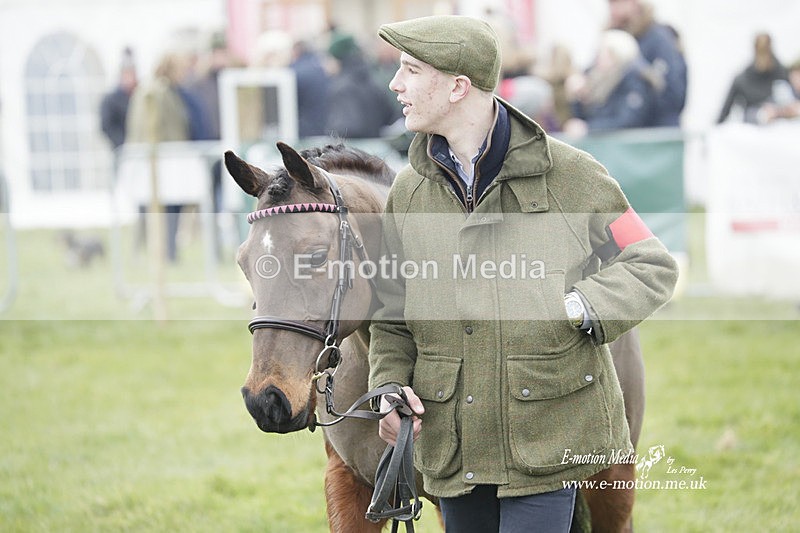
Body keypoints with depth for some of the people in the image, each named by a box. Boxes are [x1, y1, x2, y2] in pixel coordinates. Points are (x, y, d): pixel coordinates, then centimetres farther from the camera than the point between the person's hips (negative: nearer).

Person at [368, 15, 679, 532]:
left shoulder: (568, 174, -5)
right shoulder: (409, 190, 7)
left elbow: (652, 266, 0)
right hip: (450, 444, 4)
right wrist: (390, 384, -4)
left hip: (545, 442, -4)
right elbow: (391, 315, 14)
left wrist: (582, 309, -16)